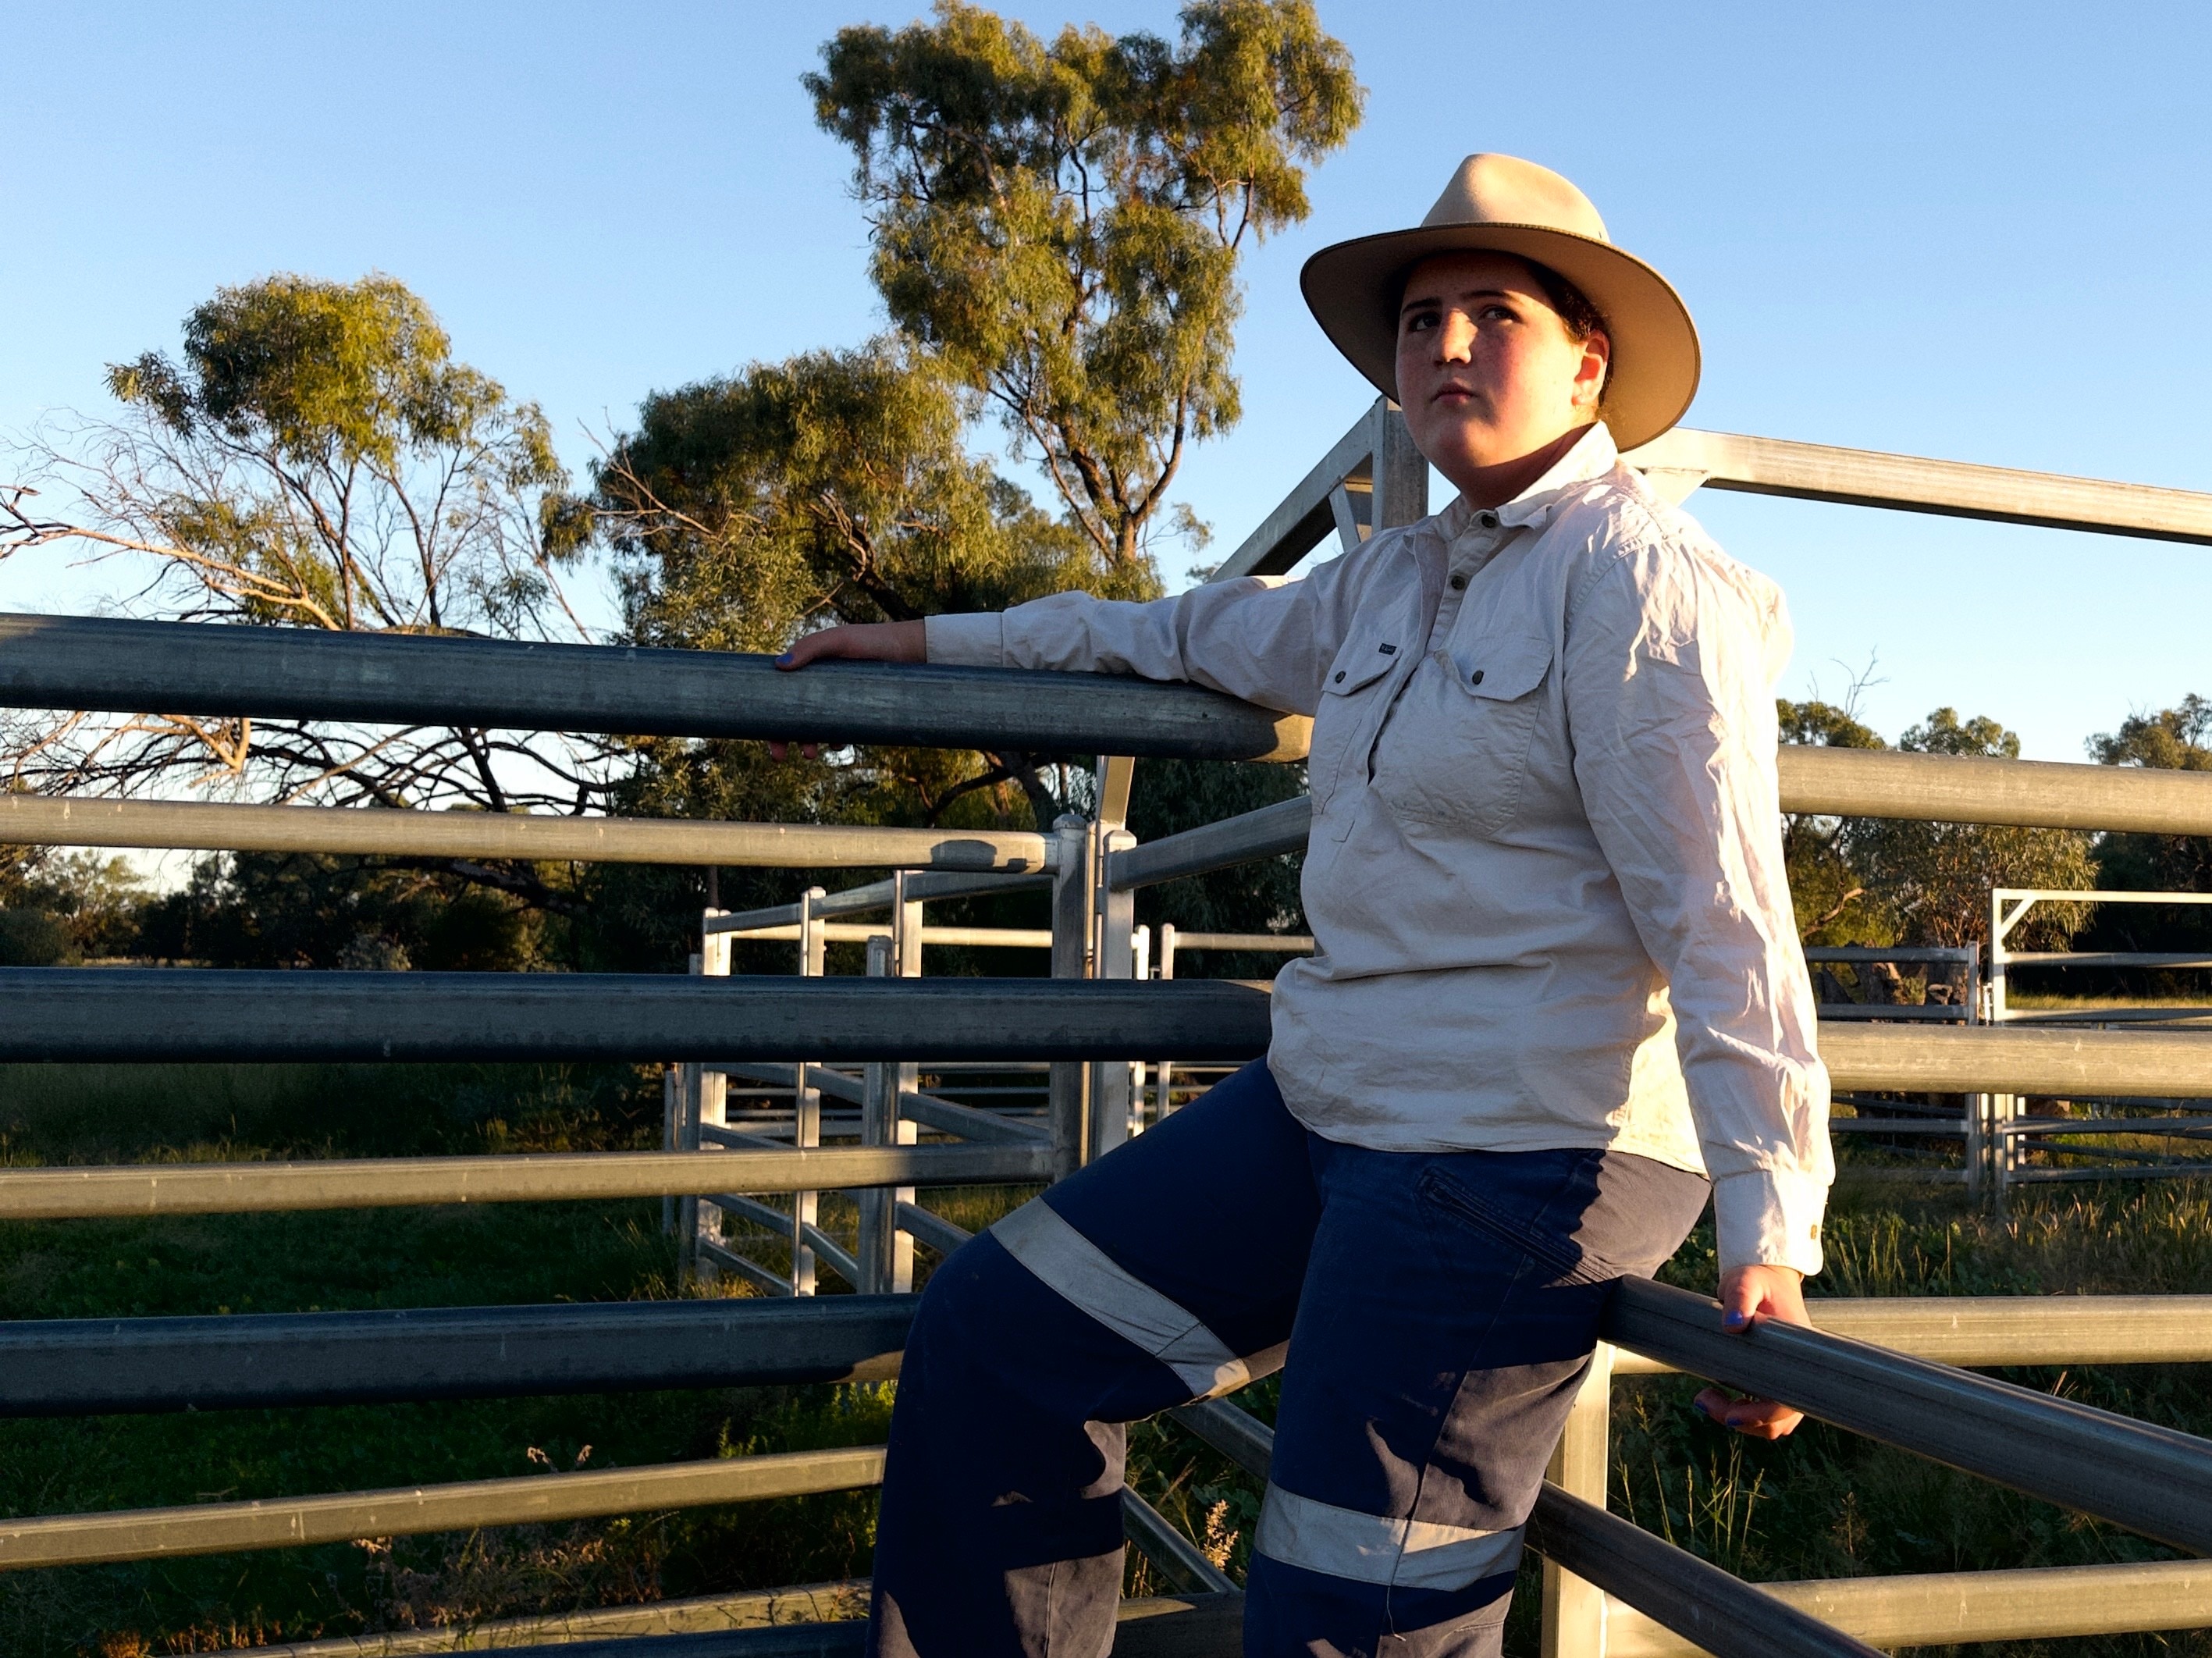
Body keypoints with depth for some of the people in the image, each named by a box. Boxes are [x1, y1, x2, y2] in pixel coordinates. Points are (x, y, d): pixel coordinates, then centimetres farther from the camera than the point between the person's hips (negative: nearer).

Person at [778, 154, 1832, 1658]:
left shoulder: (1643, 585, -12)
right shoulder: (1393, 580, 14)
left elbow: (1724, 921, -18)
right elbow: (1199, 633, 28)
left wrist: (1771, 1236, -24)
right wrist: (942, 641, 31)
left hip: (1513, 1152, -9)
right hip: (1327, 1102, 9)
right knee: (998, 1338, 11)